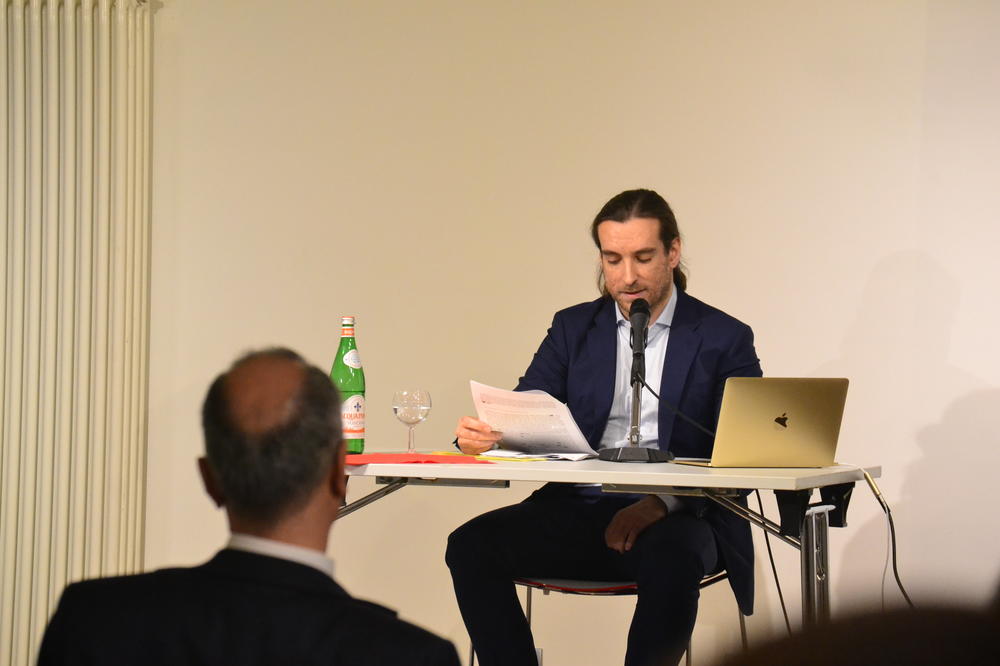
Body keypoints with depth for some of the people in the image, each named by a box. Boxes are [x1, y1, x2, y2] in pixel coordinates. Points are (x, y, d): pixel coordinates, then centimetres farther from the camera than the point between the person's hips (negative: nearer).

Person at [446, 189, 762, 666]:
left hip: (677, 519, -3)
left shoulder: (724, 339, 5)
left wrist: (661, 504, -21)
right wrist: (480, 434, -18)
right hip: (578, 511, 4)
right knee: (471, 545, -21)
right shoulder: (573, 328, 17)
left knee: (671, 558, -38)